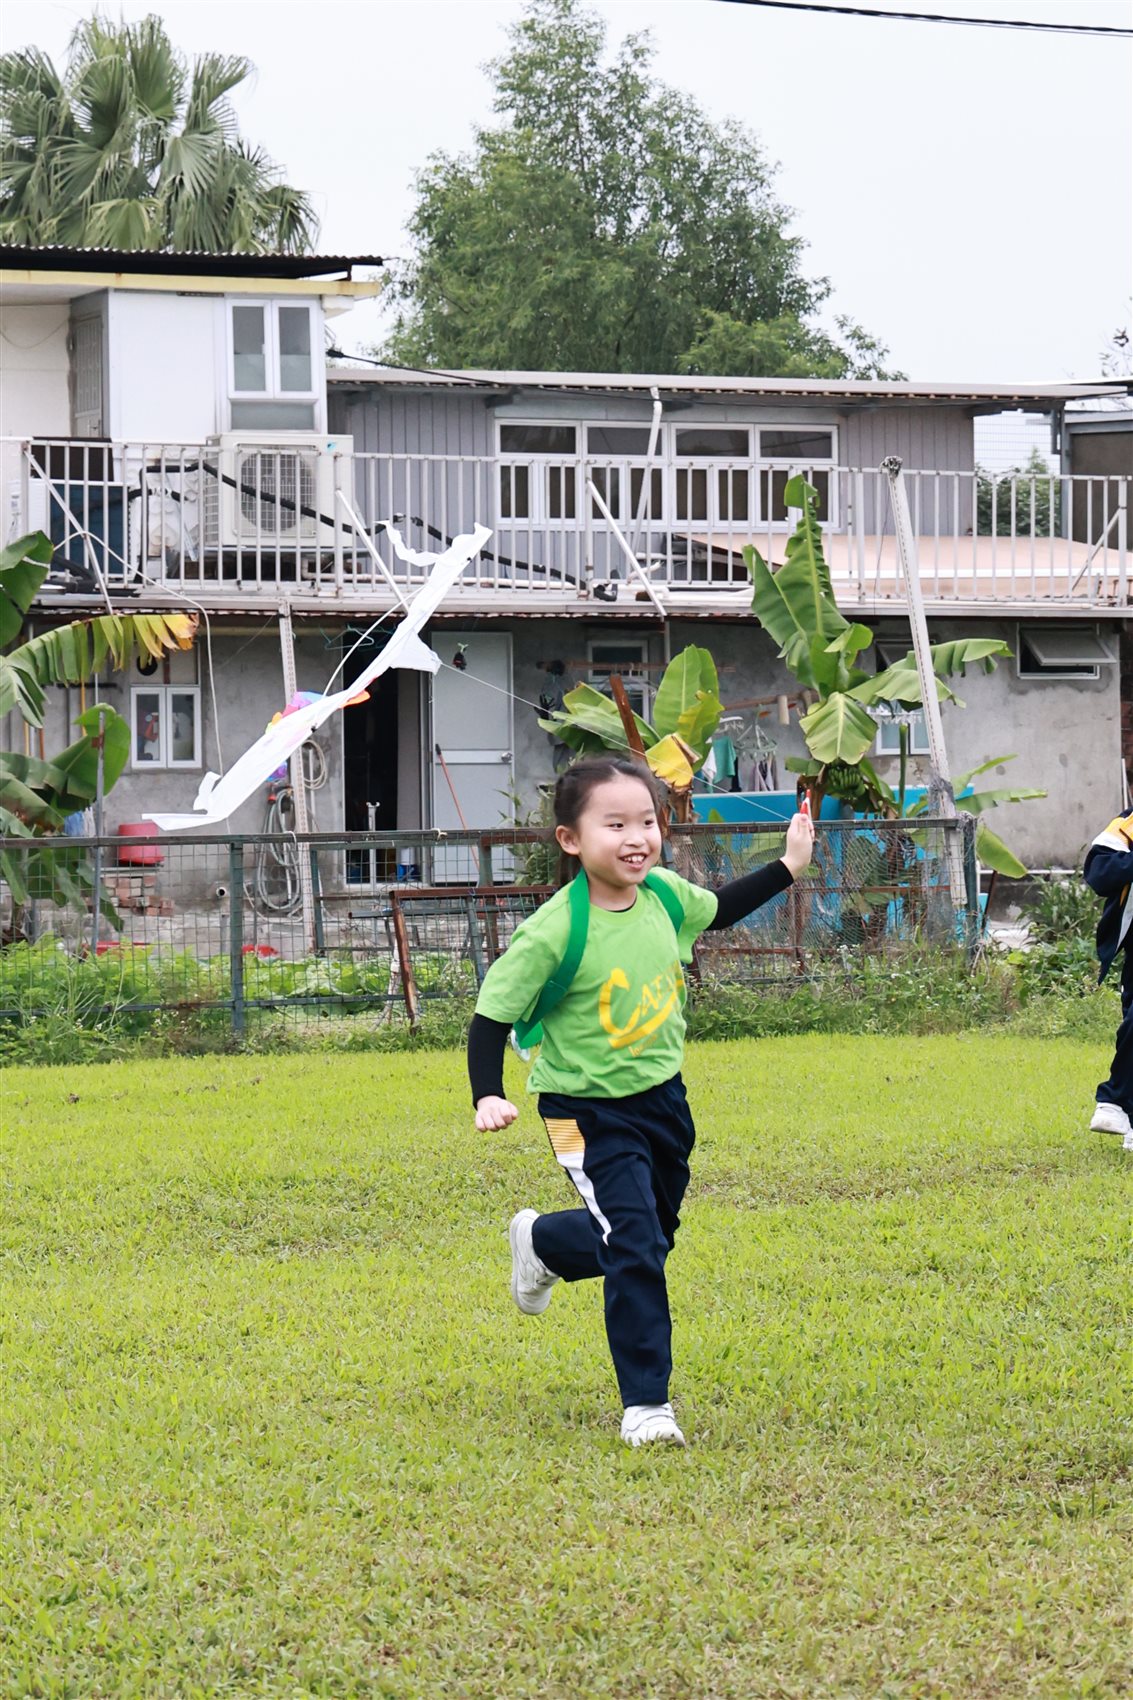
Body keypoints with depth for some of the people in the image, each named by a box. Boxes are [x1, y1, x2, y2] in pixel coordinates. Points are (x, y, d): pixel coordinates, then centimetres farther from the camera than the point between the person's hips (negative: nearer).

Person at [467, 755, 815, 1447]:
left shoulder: (665, 895, -7)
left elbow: (717, 910, 18)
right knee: (636, 1249, -14)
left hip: (663, 1096, 7)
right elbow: (494, 1012, -17)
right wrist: (488, 1096, -28)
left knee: (655, 1231, 21)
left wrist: (788, 867, 16)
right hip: (592, 1113, -7)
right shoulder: (554, 932, -24)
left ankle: (543, 1241, 50)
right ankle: (646, 1403, -2)